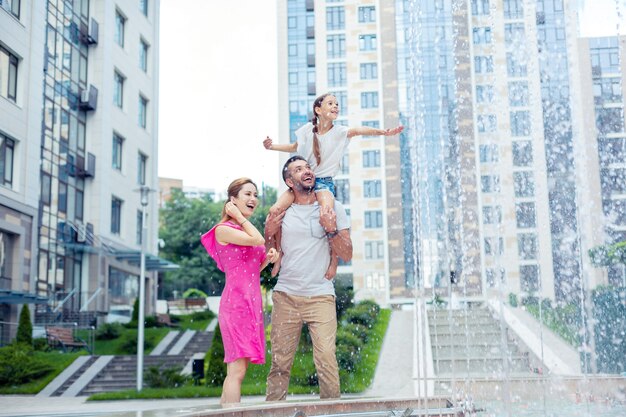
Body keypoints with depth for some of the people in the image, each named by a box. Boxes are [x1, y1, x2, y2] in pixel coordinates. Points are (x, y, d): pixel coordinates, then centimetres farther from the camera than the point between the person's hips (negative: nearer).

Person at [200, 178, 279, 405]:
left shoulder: (247, 232, 20)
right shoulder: (223, 229, -4)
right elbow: (258, 240, -18)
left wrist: (267, 259, 7)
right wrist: (240, 217, -5)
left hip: (253, 304, 9)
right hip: (236, 303, -9)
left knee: (236, 370, 8)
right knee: (237, 370, -13)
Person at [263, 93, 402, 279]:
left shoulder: (338, 132, -2)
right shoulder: (308, 129, 4)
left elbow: (358, 130, -21)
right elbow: (295, 147, 23)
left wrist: (382, 131, -39)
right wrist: (272, 146, 12)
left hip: (324, 182, -2)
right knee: (275, 210, -21)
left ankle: (334, 257, -16)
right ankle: (278, 251, -4)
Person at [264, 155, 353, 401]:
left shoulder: (333, 208, 7)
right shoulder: (280, 212, 11)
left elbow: (347, 255, 3)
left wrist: (331, 230, -12)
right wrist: (269, 233, -1)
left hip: (320, 295, -1)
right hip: (285, 296, 2)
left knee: (326, 358, -13)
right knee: (280, 361, 1)